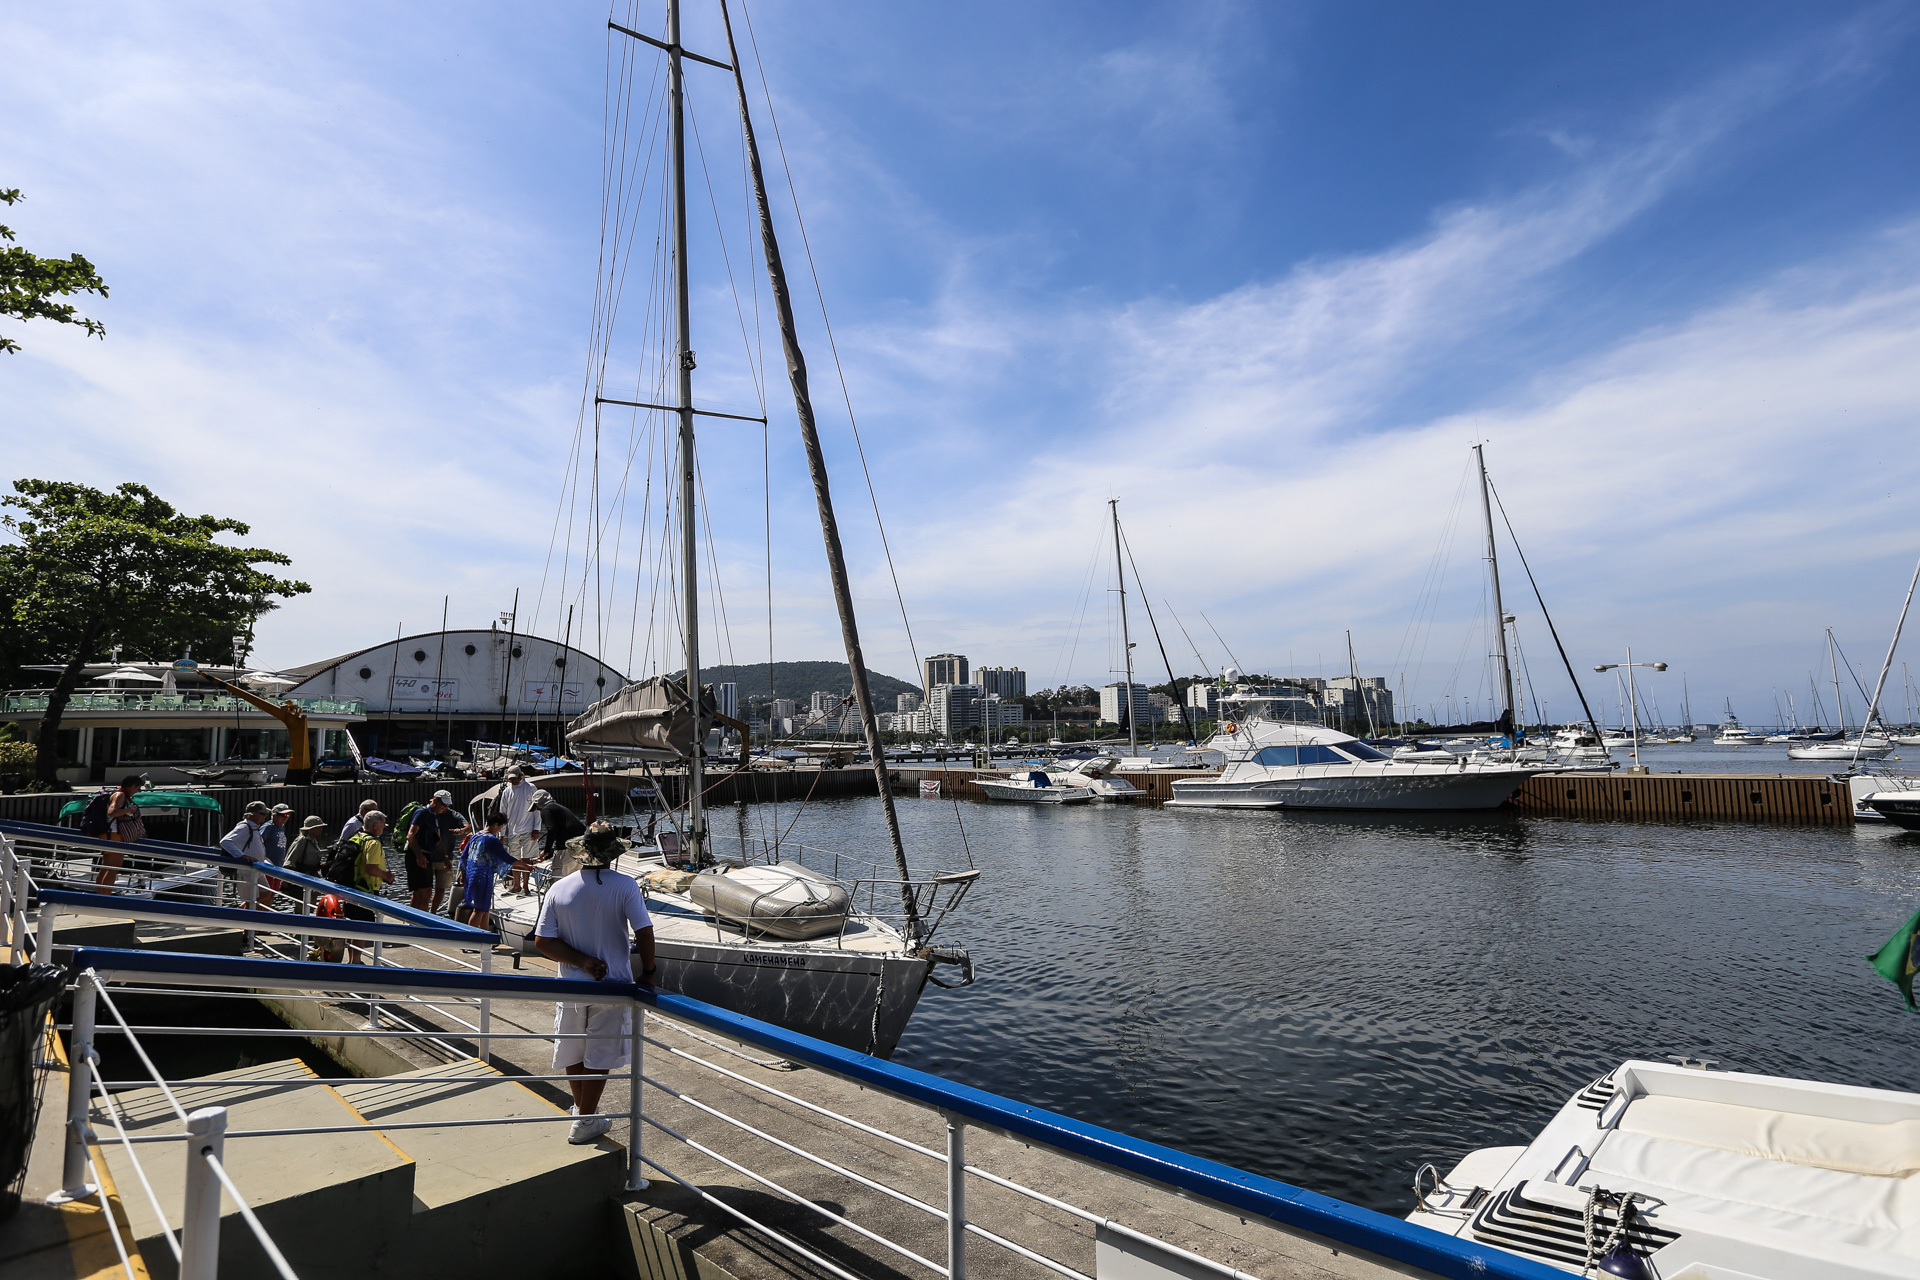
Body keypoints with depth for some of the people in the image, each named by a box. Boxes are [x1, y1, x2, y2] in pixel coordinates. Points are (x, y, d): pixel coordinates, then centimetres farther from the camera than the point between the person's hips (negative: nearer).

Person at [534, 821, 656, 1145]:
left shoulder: (559, 889, -5)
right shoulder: (625, 886, -14)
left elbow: (542, 941, -8)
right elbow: (644, 932, -15)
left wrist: (583, 961, -10)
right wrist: (647, 971, -2)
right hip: (611, 984, -3)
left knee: (572, 1051, 22)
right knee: (600, 1056, 11)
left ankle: (581, 1107, 41)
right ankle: (584, 1123, 18)